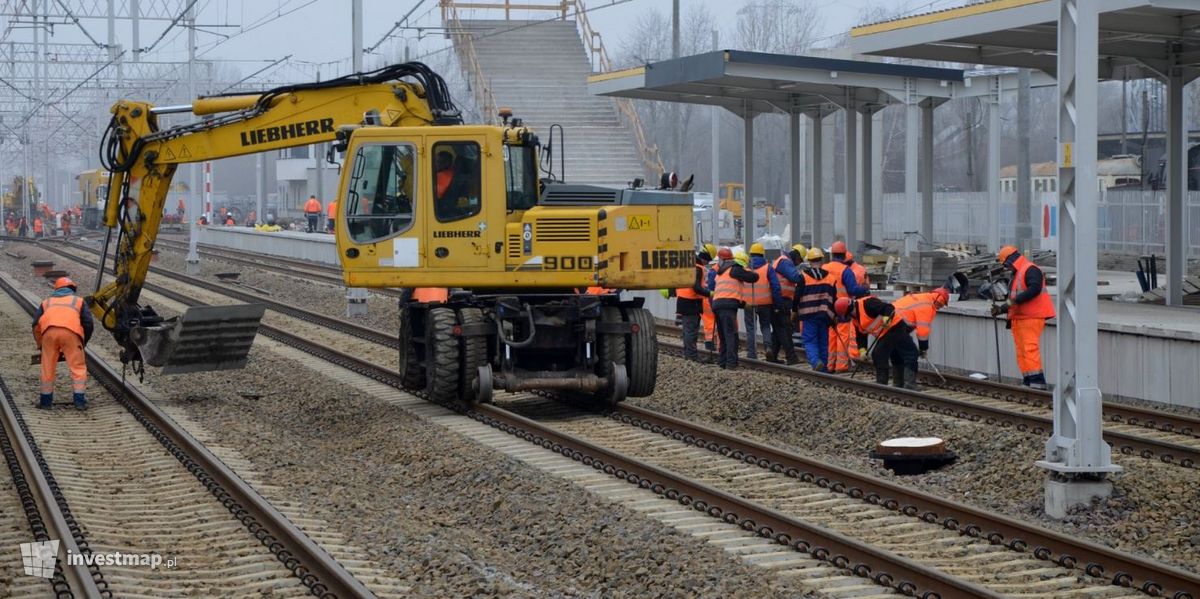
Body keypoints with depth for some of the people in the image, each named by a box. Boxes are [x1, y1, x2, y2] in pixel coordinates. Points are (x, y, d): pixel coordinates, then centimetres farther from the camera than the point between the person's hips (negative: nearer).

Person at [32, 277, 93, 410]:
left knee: (48, 368, 12)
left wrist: (40, 345, 34)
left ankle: (46, 400, 20)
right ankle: (79, 400, 1)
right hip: (71, 331, -2)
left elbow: (36, 325, 24)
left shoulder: (46, 302, 34)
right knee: (78, 367, 5)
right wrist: (83, 343, 28)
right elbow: (88, 323, 18)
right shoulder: (79, 301, 30)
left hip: (49, 331, 2)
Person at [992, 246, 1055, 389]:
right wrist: (1001, 309, 19)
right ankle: (1027, 381, 5)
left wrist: (1015, 300, -22)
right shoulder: (1016, 275, 25)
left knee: (1030, 348, -16)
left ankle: (1037, 381, -19)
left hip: (1031, 317, -10)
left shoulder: (1030, 270, -7)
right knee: (1021, 351, 5)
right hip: (1018, 318, 10)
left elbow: (1035, 289, -23)